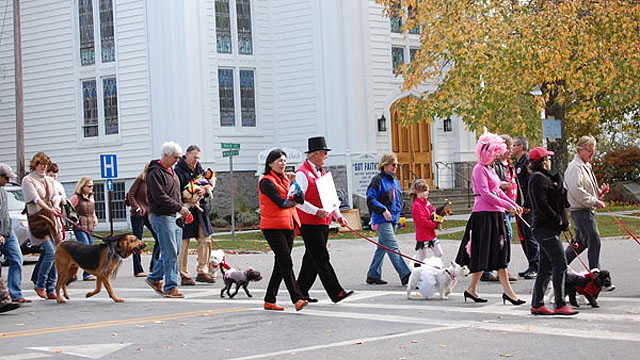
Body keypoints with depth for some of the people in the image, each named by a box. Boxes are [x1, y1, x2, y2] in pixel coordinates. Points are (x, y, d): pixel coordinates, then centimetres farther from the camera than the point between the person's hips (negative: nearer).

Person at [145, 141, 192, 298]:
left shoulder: (171, 171, 17)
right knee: (170, 253, -8)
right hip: (161, 216, -9)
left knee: (172, 251, 11)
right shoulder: (155, 173, -13)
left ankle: (154, 278, 25)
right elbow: (160, 197, -20)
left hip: (173, 216, 9)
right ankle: (170, 288, -3)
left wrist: (182, 209, 14)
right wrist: (179, 207, -19)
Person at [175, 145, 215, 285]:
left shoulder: (199, 168, 13)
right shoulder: (178, 170, -9)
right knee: (184, 244, -2)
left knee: (205, 241, 6)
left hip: (200, 210, 7)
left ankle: (202, 272, 14)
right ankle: (184, 276, 4)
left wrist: (204, 191, -7)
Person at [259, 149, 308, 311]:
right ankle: (297, 299, -19)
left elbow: (301, 199, 8)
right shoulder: (266, 181, -8)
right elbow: (281, 203, -18)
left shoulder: (285, 179, 16)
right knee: (286, 263, -14)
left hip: (288, 225, 8)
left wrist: (294, 182, -5)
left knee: (281, 265, 9)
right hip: (273, 227, -8)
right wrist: (292, 202, 2)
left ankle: (269, 301, 15)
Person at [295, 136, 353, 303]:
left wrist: (338, 215, 12)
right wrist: (316, 211, -25)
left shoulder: (321, 172, 18)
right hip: (309, 224, -9)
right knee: (321, 259, -8)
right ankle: (336, 293, -11)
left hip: (323, 223, 9)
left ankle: (301, 293, 20)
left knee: (312, 259, 12)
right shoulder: (302, 173, -11)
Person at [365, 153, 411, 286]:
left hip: (393, 220, 9)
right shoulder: (378, 180, -9)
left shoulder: (395, 181, 17)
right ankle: (405, 276, -20)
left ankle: (373, 275, 21)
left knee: (382, 247, 13)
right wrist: (383, 210, -22)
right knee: (393, 247, -14)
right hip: (382, 220, -9)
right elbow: (370, 199, -14)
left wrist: (398, 210, 14)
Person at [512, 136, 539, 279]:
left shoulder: (528, 162, -11)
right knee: (523, 237, 11)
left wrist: (527, 205, -19)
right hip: (520, 207, 10)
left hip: (529, 208, -10)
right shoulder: (517, 164, 18)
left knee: (530, 236, -7)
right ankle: (532, 266, 17)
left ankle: (535, 267, -3)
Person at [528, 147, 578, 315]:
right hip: (546, 228, -11)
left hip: (548, 229, 11)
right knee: (560, 264, -13)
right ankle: (560, 305, -15)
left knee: (546, 268, 11)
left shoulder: (543, 177, 20)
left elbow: (558, 196, 20)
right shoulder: (538, 178, -12)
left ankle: (537, 305, 14)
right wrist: (558, 219, -13)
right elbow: (541, 205, -20)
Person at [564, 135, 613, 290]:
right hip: (581, 211, -10)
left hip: (586, 210, 10)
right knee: (594, 242, -10)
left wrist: (600, 191, 9)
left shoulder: (586, 166, 20)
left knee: (580, 242, 14)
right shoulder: (575, 167, -13)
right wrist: (595, 201, -19)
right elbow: (576, 190, -23)